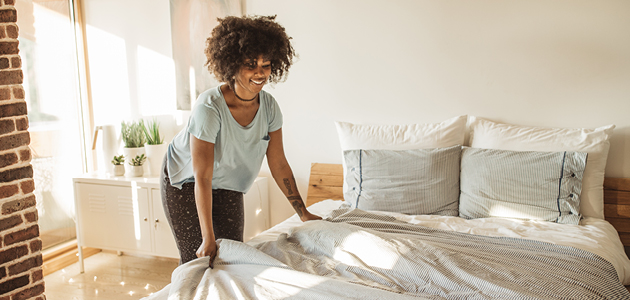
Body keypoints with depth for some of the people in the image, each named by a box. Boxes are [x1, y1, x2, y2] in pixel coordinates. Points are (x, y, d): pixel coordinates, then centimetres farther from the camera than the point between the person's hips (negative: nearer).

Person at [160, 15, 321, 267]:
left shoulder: (269, 106, -16)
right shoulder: (209, 107, -33)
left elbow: (279, 165, -8)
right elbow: (202, 179, -31)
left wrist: (304, 213, -6)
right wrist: (208, 238, -31)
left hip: (227, 185, 5)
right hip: (185, 182, -5)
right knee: (198, 259, -2)